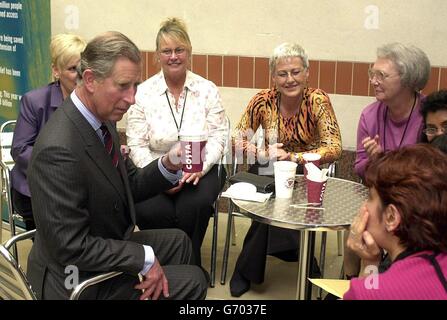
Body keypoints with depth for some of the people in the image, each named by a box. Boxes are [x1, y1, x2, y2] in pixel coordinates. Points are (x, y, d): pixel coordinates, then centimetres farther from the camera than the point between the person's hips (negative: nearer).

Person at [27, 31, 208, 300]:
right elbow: (71, 247, -29)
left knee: (178, 242, 23)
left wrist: (169, 165, -13)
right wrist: (144, 259, -21)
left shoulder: (102, 119, -3)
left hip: (106, 244, 9)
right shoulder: (59, 149, -32)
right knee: (193, 280, -3)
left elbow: (129, 186, 5)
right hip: (77, 280, -9)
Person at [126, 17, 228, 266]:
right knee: (151, 211, -30)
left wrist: (200, 167, -19)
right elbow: (137, 145, -3)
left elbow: (219, 135, -2)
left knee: (194, 207, -31)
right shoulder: (143, 93, 0)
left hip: (200, 171, 0)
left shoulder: (208, 90, 2)